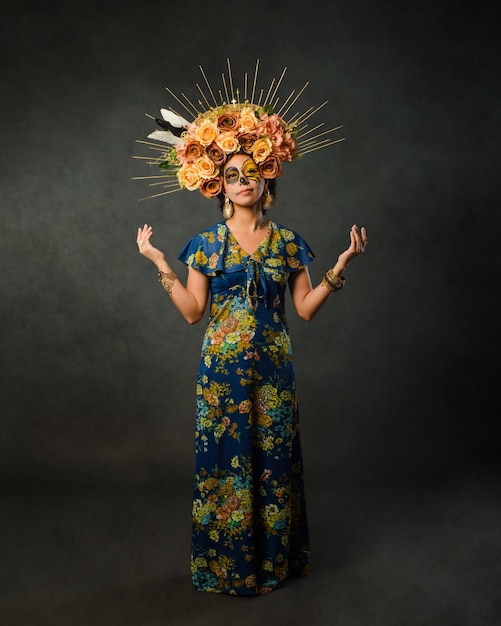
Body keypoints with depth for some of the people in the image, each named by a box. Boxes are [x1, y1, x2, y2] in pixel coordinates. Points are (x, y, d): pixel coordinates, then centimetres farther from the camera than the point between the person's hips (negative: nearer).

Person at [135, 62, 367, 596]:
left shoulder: (287, 241, 3)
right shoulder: (206, 243, 1)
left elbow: (306, 307, 1)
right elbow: (193, 311, -2)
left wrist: (342, 265, -7)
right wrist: (160, 265, -7)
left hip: (272, 367, 1)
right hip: (222, 368, -1)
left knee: (273, 460, 9)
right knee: (223, 459, 5)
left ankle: (274, 556, 27)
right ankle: (226, 563, 22)